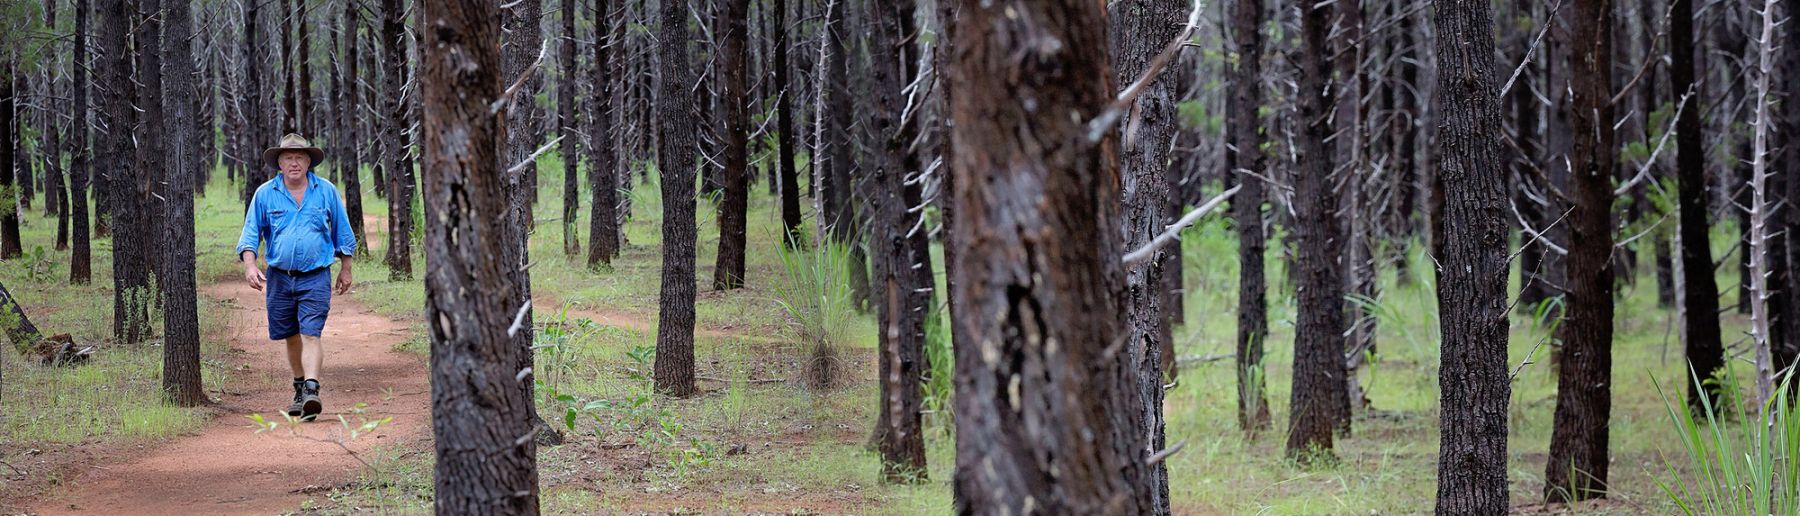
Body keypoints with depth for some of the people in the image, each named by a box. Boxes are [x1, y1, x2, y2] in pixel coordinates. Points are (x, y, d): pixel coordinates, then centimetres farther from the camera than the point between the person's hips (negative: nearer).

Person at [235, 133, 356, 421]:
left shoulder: (326, 192, 3)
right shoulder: (265, 194, 2)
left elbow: (342, 232, 13)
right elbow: (251, 233, 2)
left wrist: (346, 269, 15)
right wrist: (250, 265, -14)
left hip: (316, 277, -2)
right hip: (279, 277, 2)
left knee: (311, 334, -14)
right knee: (291, 336, 11)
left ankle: (311, 390, -24)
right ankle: (299, 389, 26)